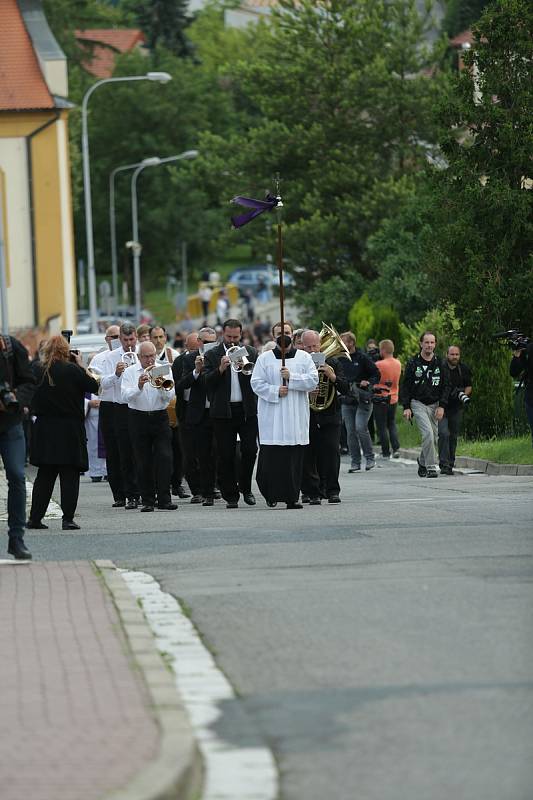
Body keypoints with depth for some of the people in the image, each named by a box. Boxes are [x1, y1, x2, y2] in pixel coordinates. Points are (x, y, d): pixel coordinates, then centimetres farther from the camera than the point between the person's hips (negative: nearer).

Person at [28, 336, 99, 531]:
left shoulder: (40, 370, -2)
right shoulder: (72, 370, -12)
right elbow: (93, 387, -2)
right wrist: (81, 365, 4)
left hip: (44, 428, 4)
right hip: (69, 430, -4)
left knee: (44, 475, 11)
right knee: (70, 475, 1)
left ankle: (35, 517, 11)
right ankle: (68, 518, -4)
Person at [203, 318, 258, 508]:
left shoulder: (251, 353, 11)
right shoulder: (212, 355, 5)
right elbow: (207, 382, -4)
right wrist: (220, 369, -18)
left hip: (247, 409, 1)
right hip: (223, 412, -1)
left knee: (250, 450, -5)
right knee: (226, 455, 0)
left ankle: (245, 488, 15)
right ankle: (230, 496, 6)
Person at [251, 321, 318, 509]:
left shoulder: (304, 357, 9)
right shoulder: (264, 358, 7)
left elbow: (313, 380, 0)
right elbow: (256, 383, 1)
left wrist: (292, 377, -11)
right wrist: (275, 391, -12)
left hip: (296, 417, 1)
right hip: (272, 417, -1)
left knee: (295, 457, -1)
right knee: (272, 457, -7)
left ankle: (292, 497, 3)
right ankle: (272, 493, 3)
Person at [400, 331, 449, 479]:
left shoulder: (439, 363, 6)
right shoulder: (413, 363, -1)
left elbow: (445, 387, 7)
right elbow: (405, 386, 1)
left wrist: (442, 406, -4)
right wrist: (406, 407, -6)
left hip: (434, 405, 4)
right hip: (418, 404, -4)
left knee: (433, 438, 6)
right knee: (428, 433, -20)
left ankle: (422, 461, 32)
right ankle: (431, 467, -16)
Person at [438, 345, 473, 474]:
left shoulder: (464, 370, 4)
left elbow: (469, 386, 16)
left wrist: (464, 394, -5)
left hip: (457, 407, 4)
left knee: (453, 436, 9)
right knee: (444, 433, -17)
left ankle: (450, 465, 19)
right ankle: (444, 465, -19)